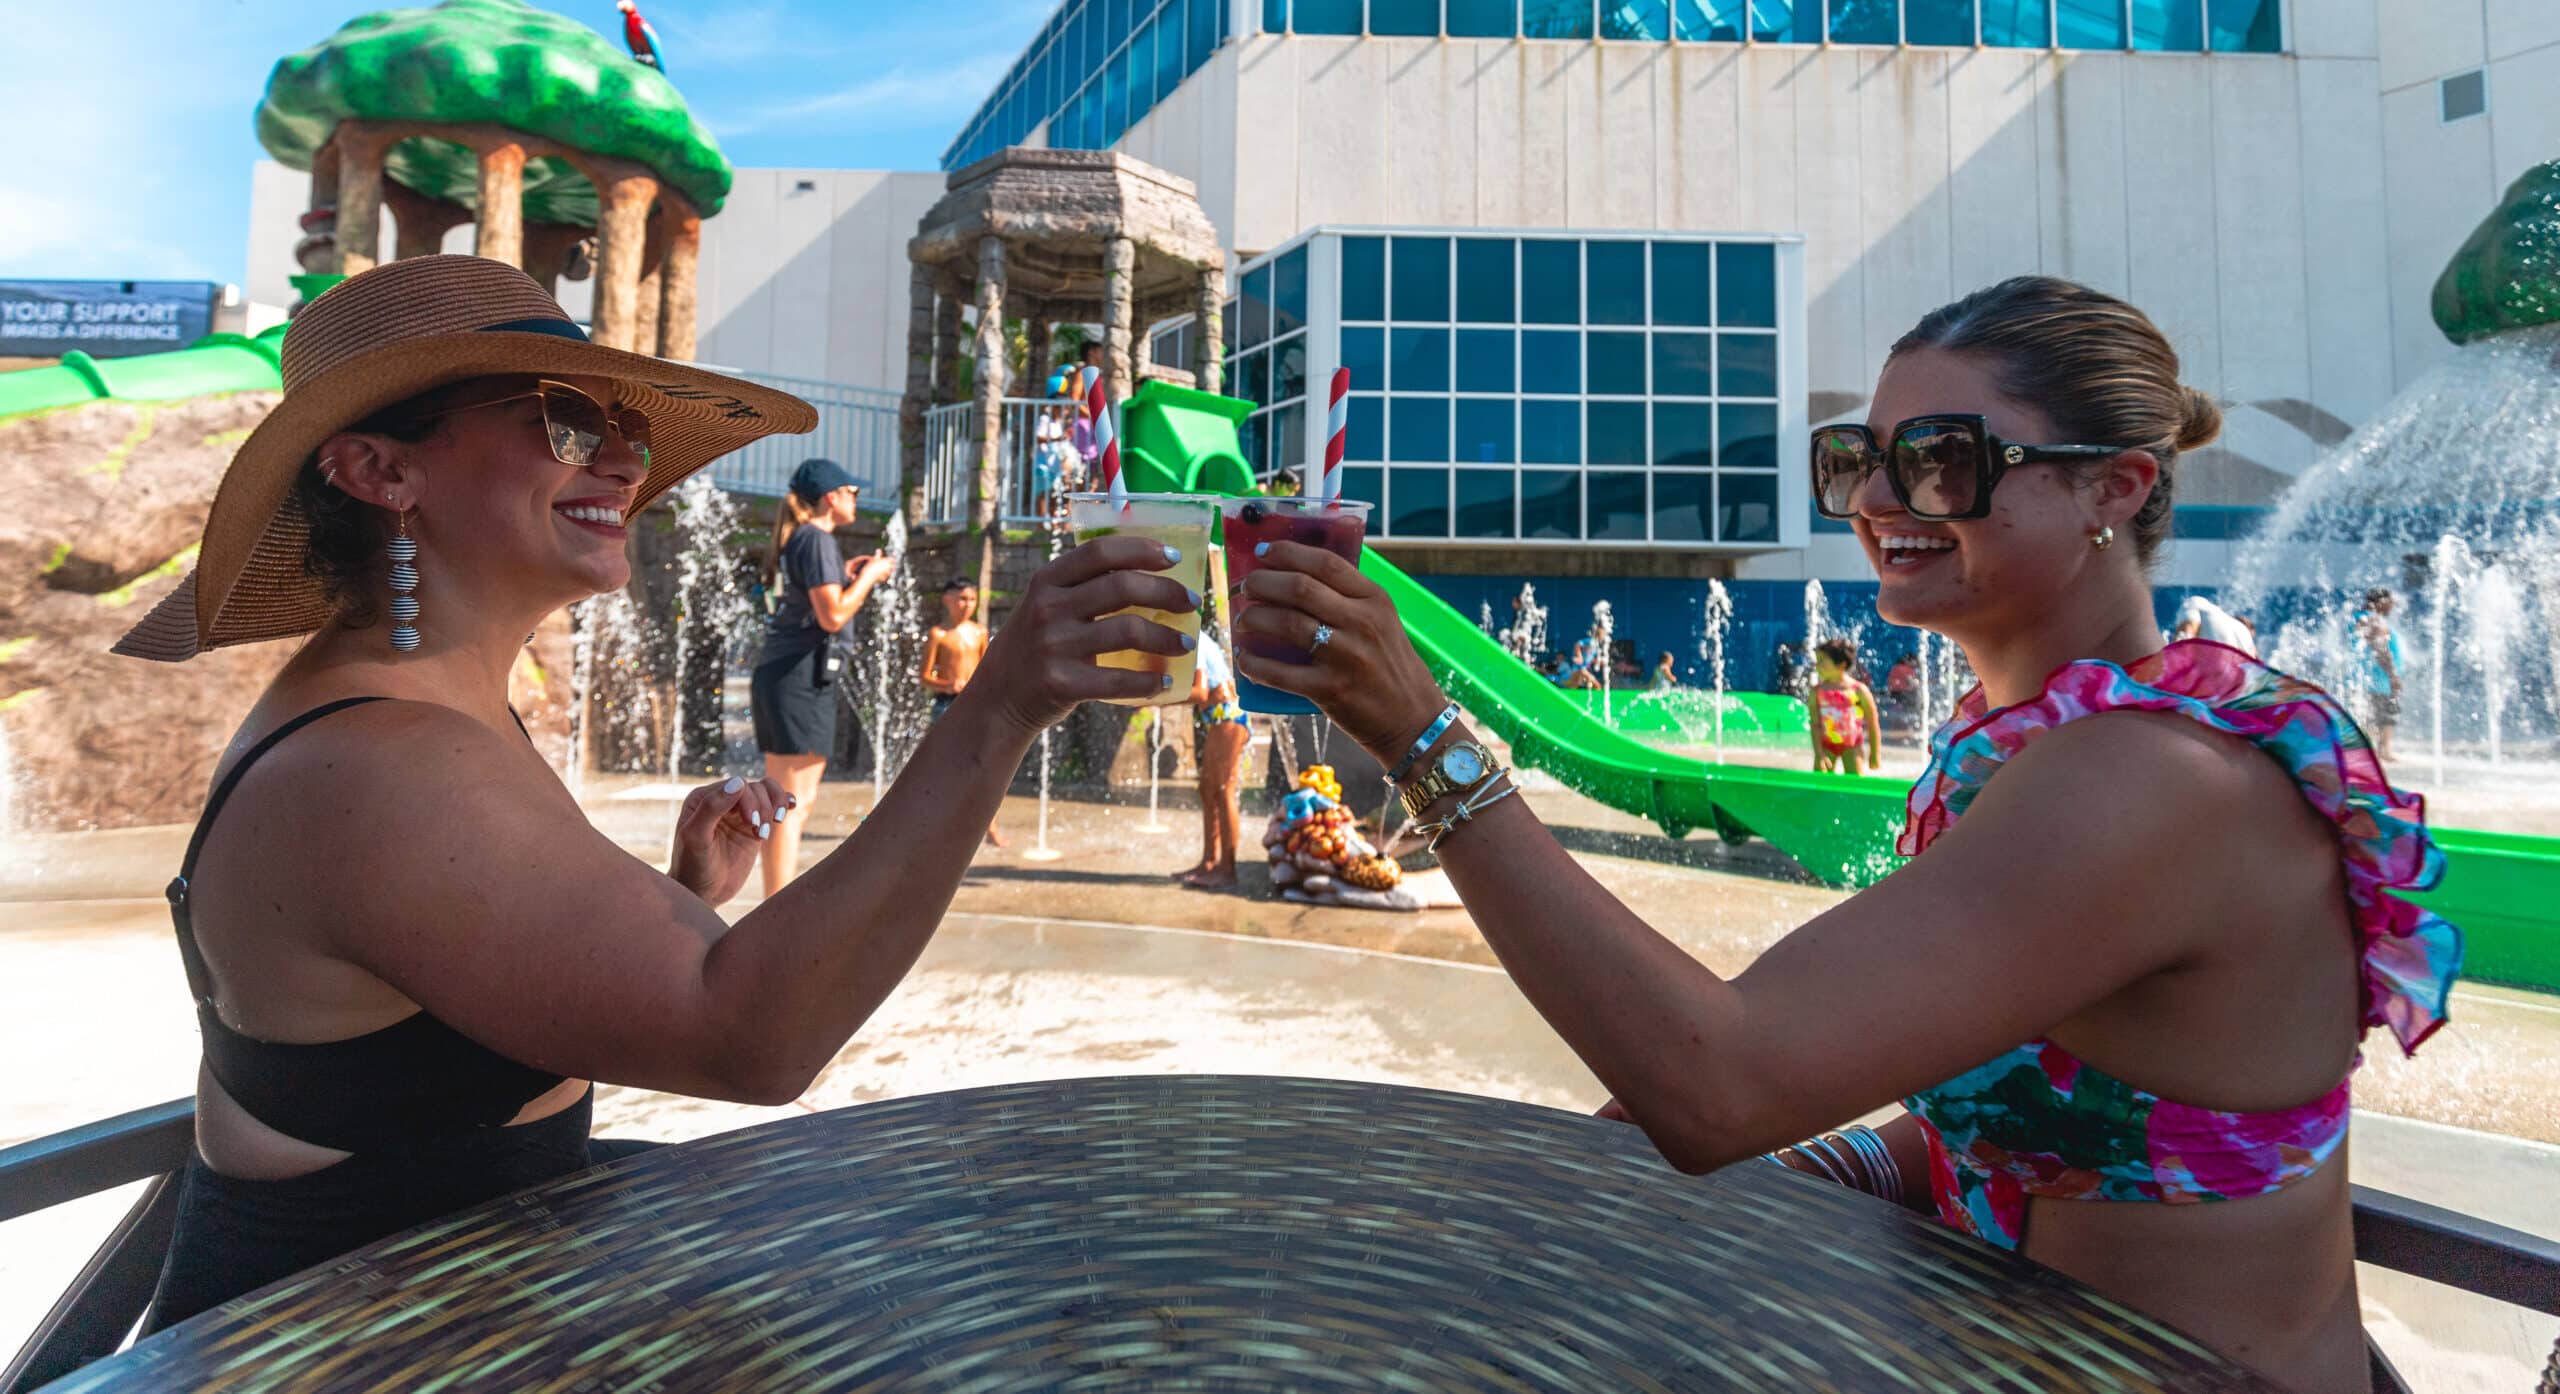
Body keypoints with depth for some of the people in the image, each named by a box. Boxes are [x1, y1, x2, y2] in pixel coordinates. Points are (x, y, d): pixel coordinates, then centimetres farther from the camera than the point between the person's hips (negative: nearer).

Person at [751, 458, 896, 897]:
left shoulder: (795, 539, 19)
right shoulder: (818, 540, -9)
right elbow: (832, 616, -18)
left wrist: (846, 576, 19)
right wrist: (868, 576, -5)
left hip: (777, 675, 10)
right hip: (802, 678, -10)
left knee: (784, 801, 12)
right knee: (795, 802, -9)